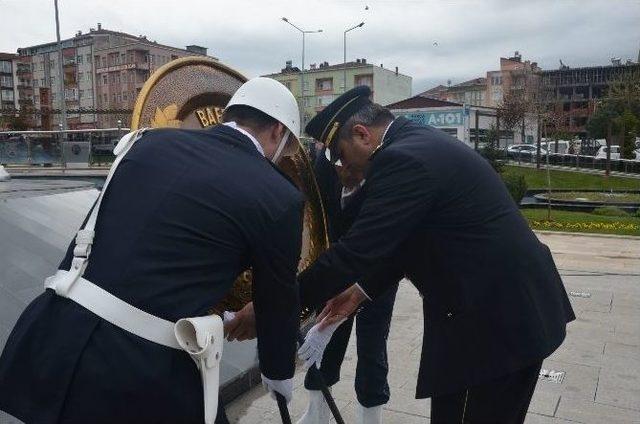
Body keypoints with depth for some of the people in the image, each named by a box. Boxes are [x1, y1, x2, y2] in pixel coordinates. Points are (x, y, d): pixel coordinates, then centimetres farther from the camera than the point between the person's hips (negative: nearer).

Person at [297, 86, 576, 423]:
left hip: (505, 317, -9)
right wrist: (361, 289, 10)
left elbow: (354, 250, -22)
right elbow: (405, 240, 15)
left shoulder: (402, 159, -21)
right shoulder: (418, 142, 10)